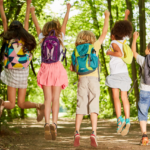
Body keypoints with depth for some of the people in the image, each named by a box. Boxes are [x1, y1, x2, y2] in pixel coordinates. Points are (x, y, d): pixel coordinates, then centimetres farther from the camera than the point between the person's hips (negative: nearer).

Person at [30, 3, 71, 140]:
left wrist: (32, 12, 37)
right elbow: (65, 23, 19)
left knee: (48, 99, -1)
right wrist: (68, 10, 32)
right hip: (57, 68, -1)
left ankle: (47, 123, -21)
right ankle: (54, 123, -19)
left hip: (45, 69, 1)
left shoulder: (43, 38, 9)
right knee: (56, 99, -2)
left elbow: (37, 25, 22)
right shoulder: (60, 38, 7)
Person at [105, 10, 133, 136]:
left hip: (116, 73, -6)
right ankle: (127, 121, -2)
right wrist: (126, 16, 40)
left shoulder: (114, 43, -8)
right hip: (124, 73, 6)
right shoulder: (123, 41, 9)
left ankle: (120, 119, -17)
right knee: (124, 98, 6)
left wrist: (110, 52, -10)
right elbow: (125, 30, 27)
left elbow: (120, 54, -27)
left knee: (116, 97, -6)